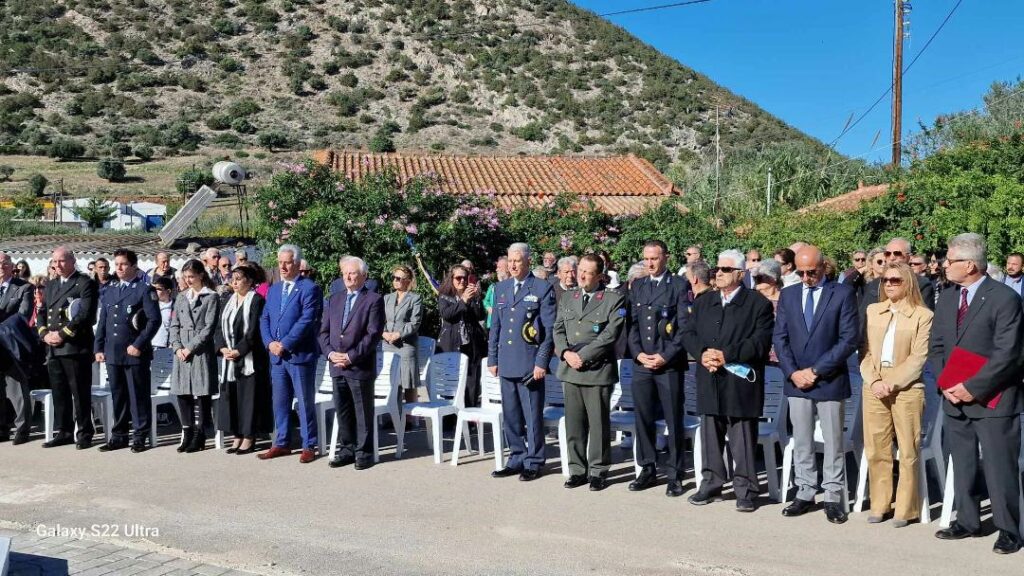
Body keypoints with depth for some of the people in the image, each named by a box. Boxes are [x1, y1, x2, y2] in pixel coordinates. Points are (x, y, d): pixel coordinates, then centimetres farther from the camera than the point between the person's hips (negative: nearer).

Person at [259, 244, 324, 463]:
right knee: (280, 402, 13)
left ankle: (309, 446, 9)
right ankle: (281, 443, 23)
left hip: (300, 354, -7)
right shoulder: (273, 289, 16)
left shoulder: (309, 288, -7)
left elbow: (306, 321, -16)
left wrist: (284, 344, -17)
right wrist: (270, 342, -4)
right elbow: (264, 319, 13)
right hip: (276, 355, 7)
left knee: (305, 402, 1)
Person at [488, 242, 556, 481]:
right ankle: (516, 459, 23)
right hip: (507, 363, 5)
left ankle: (533, 463, 13)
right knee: (510, 415, 11)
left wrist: (542, 362, -11)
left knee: (532, 416, 2)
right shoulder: (501, 288, 13)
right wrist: (492, 358, 12)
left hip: (530, 363, -5)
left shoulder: (543, 288, -3)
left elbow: (549, 329, -6)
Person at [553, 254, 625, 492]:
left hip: (598, 370, -4)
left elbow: (610, 334, -10)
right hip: (570, 369, 5)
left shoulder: (614, 299, -2)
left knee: (599, 423, 2)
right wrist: (566, 353, -7)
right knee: (573, 423, 8)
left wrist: (582, 356, -14)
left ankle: (598, 471, 13)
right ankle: (577, 470, 18)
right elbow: (558, 329, 11)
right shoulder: (567, 297, 14)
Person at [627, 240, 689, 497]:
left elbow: (684, 326, -5)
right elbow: (631, 323, 9)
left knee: (674, 421, 1)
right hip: (641, 363, 4)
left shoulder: (678, 286, 0)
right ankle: (647, 469, 20)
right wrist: (638, 353, -4)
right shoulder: (637, 286, 13)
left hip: (670, 363, -4)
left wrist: (666, 356, -12)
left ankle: (674, 474, 10)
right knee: (644, 419, 8)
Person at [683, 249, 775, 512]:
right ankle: (711, 485, 22)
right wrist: (702, 353, -10)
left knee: (743, 440, 1)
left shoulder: (758, 303, -1)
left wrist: (726, 355, -17)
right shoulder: (703, 303, 17)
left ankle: (746, 490, 10)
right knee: (710, 438, 12)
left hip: (740, 384, -5)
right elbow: (688, 333, 10)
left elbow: (761, 341, -11)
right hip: (709, 384, 5)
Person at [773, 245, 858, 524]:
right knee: (801, 442, 9)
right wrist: (793, 372, -7)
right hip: (796, 380, 4)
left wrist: (815, 370, -13)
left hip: (829, 380, -3)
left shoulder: (843, 294, -4)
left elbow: (849, 340, -9)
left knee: (833, 442, 5)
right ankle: (805, 493, 19)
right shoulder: (788, 295, 8)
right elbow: (780, 337, 6)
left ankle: (833, 498, 14)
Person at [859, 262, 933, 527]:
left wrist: (891, 383, -13)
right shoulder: (872, 311, 11)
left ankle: (905, 509, 12)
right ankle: (879, 505, 16)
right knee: (876, 450, 6)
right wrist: (874, 381, -7)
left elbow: (918, 358, -7)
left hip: (906, 389, -4)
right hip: (874, 389, 4)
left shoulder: (923, 315, -2)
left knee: (908, 452, 3)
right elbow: (865, 351, 7)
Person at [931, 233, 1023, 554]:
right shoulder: (946, 299, 10)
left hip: (992, 400, -6)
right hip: (955, 399, 6)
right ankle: (967, 522, 26)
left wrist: (972, 388, -17)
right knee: (962, 466, 14)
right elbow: (936, 347, 13)